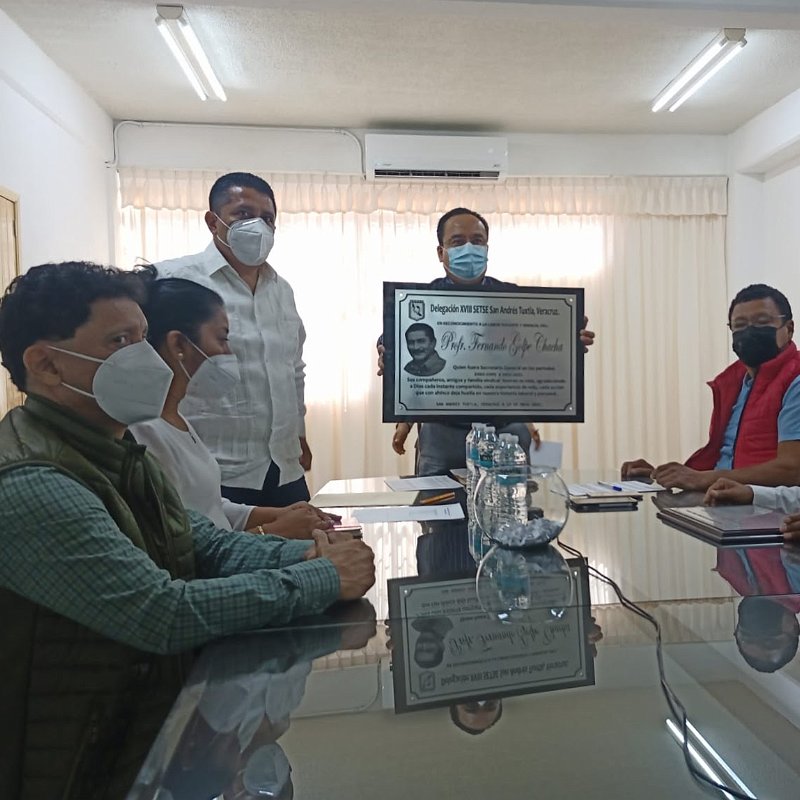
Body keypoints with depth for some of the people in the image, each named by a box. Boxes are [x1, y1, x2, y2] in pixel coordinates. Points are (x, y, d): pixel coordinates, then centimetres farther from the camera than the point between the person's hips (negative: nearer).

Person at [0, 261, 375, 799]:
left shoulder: (117, 453, 4)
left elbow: (208, 544, 5)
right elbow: (166, 613, -30)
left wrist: (303, 554, -13)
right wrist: (323, 579, -22)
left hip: (158, 714, 8)